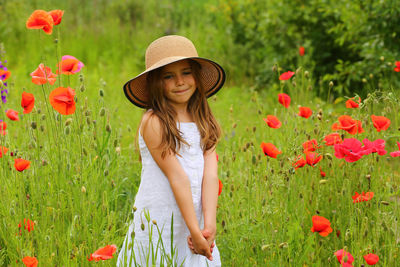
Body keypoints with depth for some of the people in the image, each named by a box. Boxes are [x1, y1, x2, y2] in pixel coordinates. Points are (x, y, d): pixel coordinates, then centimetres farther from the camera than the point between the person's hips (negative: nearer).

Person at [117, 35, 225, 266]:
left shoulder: (205, 123, 6)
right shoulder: (153, 122, -10)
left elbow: (210, 175, -5)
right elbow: (177, 177, -15)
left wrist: (209, 226, -16)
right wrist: (195, 230, -18)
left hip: (195, 220, 5)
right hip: (157, 227, -4)